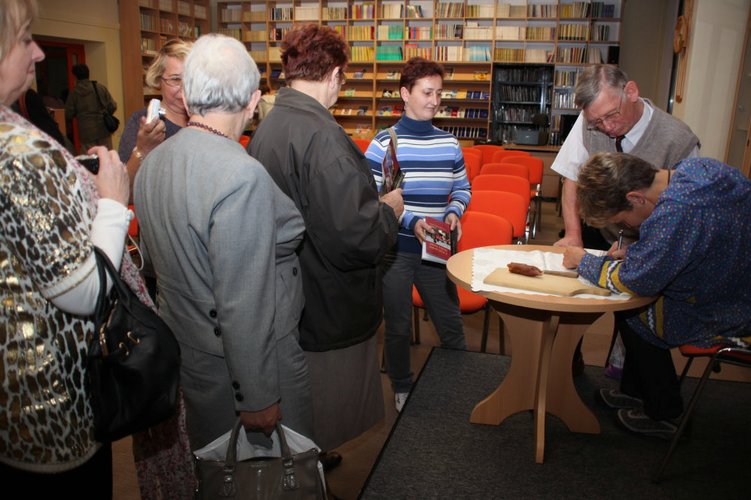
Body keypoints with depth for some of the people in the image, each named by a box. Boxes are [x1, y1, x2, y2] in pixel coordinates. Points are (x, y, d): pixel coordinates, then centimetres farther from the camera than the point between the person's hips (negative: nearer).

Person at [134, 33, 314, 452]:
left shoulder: (151, 164, 1)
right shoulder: (242, 176, -26)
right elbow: (244, 304, -26)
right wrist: (258, 399, -17)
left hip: (186, 351, 8)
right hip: (238, 361, -8)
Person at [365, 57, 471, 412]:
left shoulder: (449, 143, 3)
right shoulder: (384, 143, -9)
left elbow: (462, 188, 14)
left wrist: (454, 212, -7)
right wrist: (410, 221, -21)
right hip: (395, 250, -3)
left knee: (451, 324, 13)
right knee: (398, 326, 14)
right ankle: (402, 388, 36)